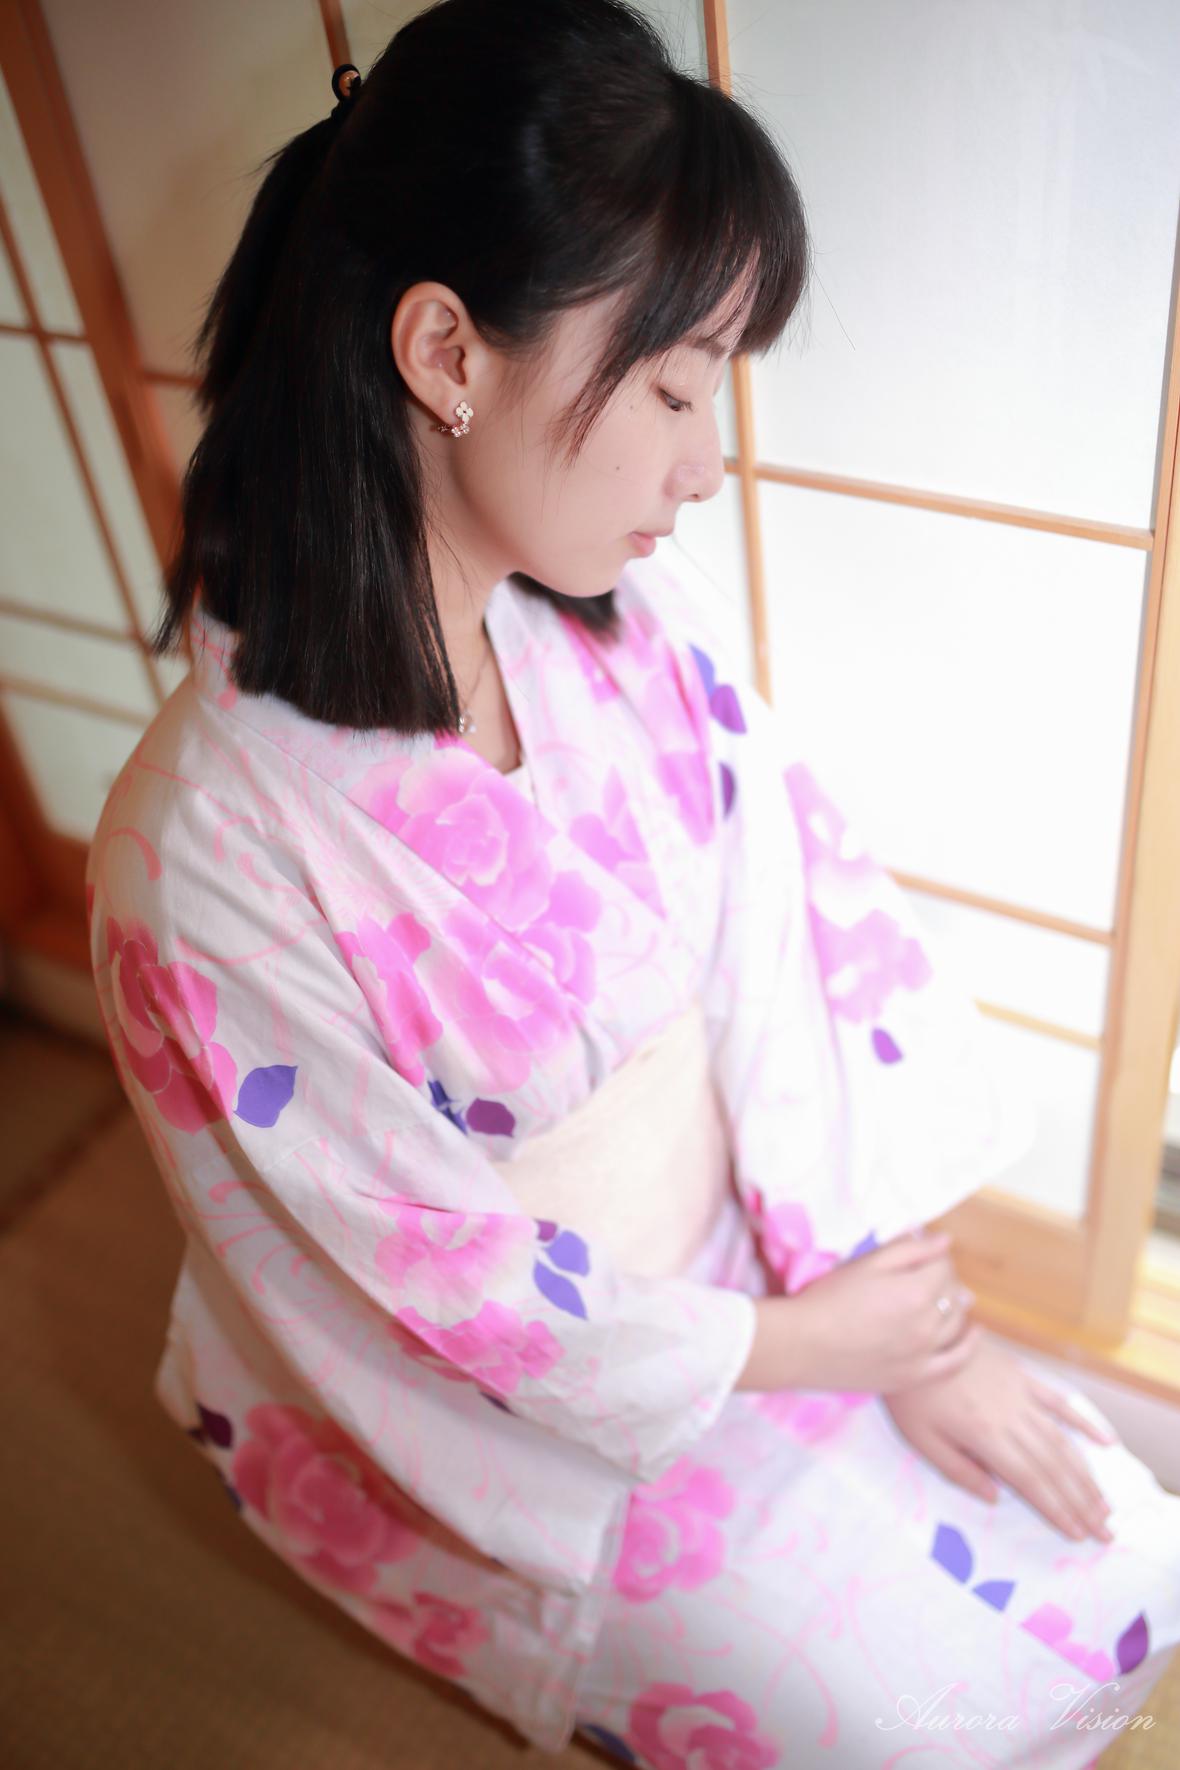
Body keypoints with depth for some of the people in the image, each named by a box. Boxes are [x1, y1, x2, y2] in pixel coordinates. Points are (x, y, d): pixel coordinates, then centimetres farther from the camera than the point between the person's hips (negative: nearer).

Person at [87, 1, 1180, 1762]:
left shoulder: (626, 625, -11)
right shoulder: (211, 843, -29)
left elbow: (809, 919, -7)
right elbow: (440, 1276, -21)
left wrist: (921, 1330, -10)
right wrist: (801, 1346, -11)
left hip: (752, 1256, 5)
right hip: (506, 1416, -5)